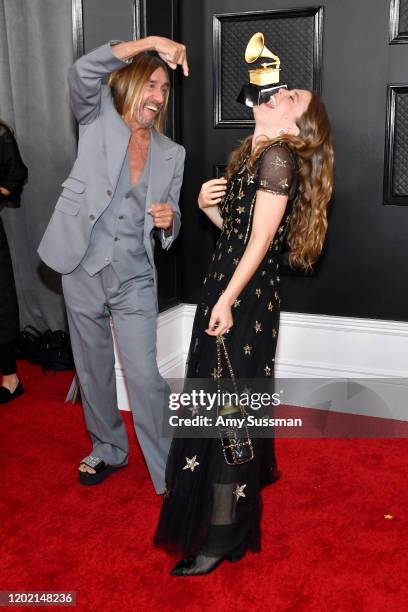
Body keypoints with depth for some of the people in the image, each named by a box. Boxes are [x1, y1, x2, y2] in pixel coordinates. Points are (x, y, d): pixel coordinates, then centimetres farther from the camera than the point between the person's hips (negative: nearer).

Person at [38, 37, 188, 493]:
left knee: (145, 376, -5)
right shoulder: (98, 118, 3)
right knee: (93, 369, 14)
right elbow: (82, 72, -18)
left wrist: (168, 221, -12)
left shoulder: (172, 153, 9)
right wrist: (150, 41, -23)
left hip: (135, 279, 0)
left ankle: (167, 475, 9)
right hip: (83, 271, 0)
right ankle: (108, 449, 36)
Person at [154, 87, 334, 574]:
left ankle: (221, 534, 6)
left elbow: (260, 239, -19)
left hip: (246, 295, -9)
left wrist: (227, 300, -21)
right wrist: (208, 204, -1)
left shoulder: (278, 157, -13)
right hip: (227, 284, 9)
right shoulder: (251, 154, 14)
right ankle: (252, 473, 45)